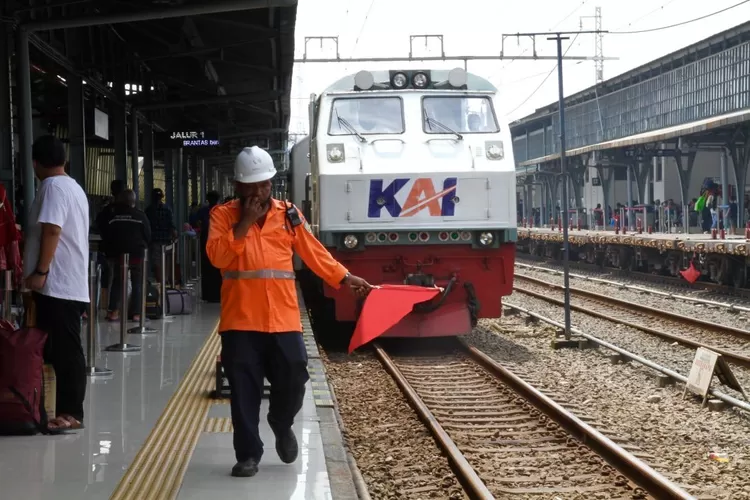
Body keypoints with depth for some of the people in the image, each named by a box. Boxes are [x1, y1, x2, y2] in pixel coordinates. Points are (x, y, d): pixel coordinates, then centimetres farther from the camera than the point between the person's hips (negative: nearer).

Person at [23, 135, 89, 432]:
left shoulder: (52, 186, -10)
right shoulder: (74, 187, 20)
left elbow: (51, 230, -20)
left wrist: (40, 271, -20)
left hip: (56, 283, -10)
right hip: (70, 284, 10)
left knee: (64, 350, -8)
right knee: (65, 350, 9)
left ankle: (70, 413, -8)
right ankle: (68, 411, 11)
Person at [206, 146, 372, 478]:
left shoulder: (288, 214, 9)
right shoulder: (223, 215, 3)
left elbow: (314, 253, 13)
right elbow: (216, 256, -11)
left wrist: (346, 278, 10)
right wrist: (245, 222, -15)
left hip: (283, 318, 2)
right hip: (240, 319, -2)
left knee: (293, 380, 2)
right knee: (244, 391, 2)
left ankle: (281, 424, 33)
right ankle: (248, 454, 12)